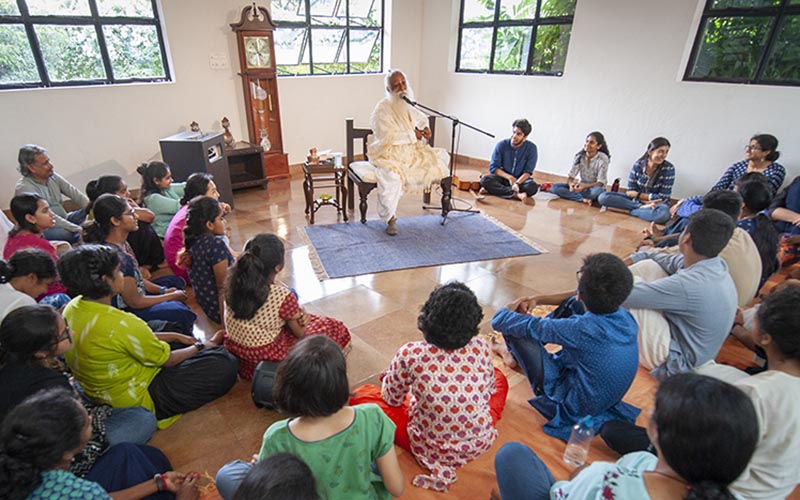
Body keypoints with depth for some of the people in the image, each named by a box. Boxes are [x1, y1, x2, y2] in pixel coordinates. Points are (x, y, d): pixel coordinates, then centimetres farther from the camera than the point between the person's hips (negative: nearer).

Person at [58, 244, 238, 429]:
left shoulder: (72, 308, -6)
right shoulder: (121, 324, -33)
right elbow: (167, 360, -18)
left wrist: (175, 336, 8)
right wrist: (201, 346, 0)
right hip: (139, 400, -9)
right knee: (226, 365, -8)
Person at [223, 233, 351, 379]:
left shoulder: (232, 284, -12)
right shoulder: (283, 296, -28)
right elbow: (301, 334, -12)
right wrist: (300, 313, 7)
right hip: (268, 358, -6)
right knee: (335, 328, 8)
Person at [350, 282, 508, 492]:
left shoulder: (410, 354, -25)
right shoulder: (482, 347, -17)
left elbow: (392, 399, -7)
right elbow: (490, 389, 3)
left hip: (431, 448, -3)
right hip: (481, 442, 4)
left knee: (361, 395, 7)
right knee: (499, 377, 27)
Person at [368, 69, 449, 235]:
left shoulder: (408, 106, 6)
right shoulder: (382, 109, -15)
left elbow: (422, 118, 26)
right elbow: (387, 137, -23)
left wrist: (425, 128, 2)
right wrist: (412, 134, -16)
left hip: (412, 151, 7)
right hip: (389, 154, -7)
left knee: (441, 156, 3)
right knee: (391, 176, -37)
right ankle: (390, 218, -20)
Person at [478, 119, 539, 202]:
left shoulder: (531, 148, -11)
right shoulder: (501, 145, -10)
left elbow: (528, 172, -12)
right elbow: (493, 167, -10)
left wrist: (517, 183, -31)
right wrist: (509, 177, -23)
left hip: (521, 179, 0)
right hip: (503, 177, 1)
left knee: (533, 187, -33)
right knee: (485, 180, -28)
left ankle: (494, 189, -29)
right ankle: (516, 194, -35)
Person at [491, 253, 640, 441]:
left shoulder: (581, 329, -35)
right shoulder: (625, 316, -16)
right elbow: (586, 300, 8)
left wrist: (506, 311, -2)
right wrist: (538, 299, 5)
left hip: (575, 408, -7)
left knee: (514, 327, -12)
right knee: (574, 305, 8)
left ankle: (517, 353, 27)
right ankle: (517, 353, 25)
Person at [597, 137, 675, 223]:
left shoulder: (669, 168, -13)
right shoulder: (638, 164, -7)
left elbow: (663, 198, -14)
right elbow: (630, 191, -3)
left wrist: (637, 194, -13)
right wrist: (651, 197, -16)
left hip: (657, 204, -3)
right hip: (636, 200, 3)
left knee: (663, 214, -42)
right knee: (603, 197, -18)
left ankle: (627, 210, -21)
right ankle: (642, 208, -18)